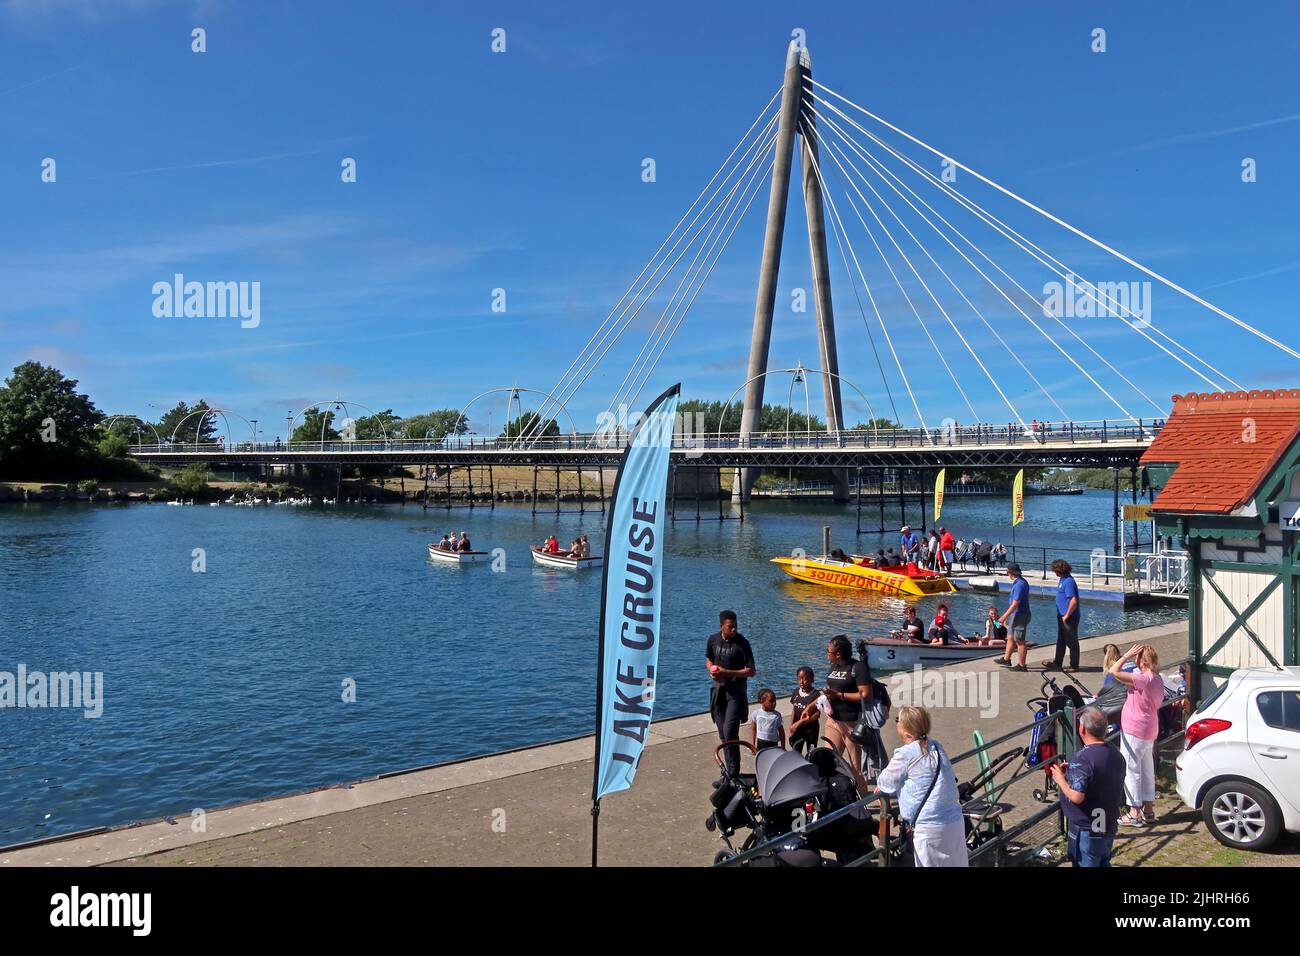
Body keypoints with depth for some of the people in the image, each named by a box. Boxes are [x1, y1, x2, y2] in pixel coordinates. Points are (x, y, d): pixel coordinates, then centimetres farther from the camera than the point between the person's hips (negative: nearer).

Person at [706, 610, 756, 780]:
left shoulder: (742, 643, -12)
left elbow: (751, 671, -12)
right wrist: (712, 669, -4)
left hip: (735, 691, -5)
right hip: (718, 689, 5)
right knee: (722, 735, 11)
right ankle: (730, 772, 23)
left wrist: (727, 672, -18)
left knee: (730, 732, -16)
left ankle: (733, 775, -7)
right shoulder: (713, 640, 3)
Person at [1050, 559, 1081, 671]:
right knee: (1061, 641, 19)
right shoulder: (1062, 579, 9)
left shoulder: (1068, 582, -22)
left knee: (1072, 643, 3)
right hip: (1062, 616, 10)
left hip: (1070, 617, -10)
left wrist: (1067, 615, -20)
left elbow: (1074, 601, -29)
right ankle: (1057, 663, 29)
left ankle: (1074, 666, 14)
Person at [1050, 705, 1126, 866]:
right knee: (1103, 863, 23)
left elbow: (1076, 797, -29)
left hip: (1086, 830, -8)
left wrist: (1060, 779, -11)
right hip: (1109, 827, 8)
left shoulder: (1082, 758, -25)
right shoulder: (1116, 755, 3)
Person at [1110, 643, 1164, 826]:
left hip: (1134, 731, -10)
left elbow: (1114, 672, -27)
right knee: (1147, 768, 17)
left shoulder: (1142, 679, -25)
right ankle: (1148, 809, 26)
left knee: (1131, 769, 0)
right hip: (1150, 730, 10)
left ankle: (1134, 813, 6)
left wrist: (1127, 655, -19)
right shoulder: (1157, 679, 6)